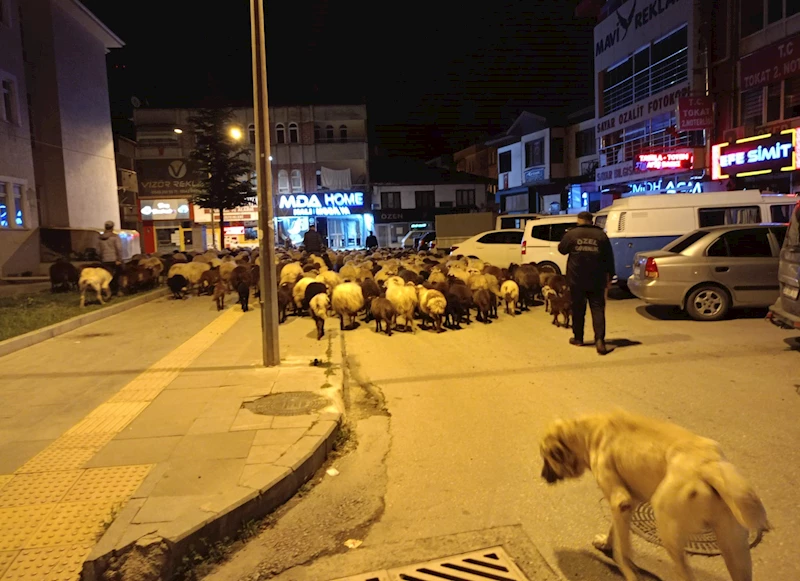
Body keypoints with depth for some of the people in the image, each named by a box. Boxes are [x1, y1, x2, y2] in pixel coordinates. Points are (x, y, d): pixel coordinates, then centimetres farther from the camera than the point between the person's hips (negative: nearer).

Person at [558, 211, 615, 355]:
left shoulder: (572, 234, -2)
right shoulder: (601, 235, 2)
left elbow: (562, 249, 12)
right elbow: (609, 257, 4)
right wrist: (609, 276, 11)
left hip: (577, 279, 0)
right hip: (596, 280, 1)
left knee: (578, 309, 12)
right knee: (598, 309, 0)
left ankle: (578, 338, 21)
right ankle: (599, 339, -12)